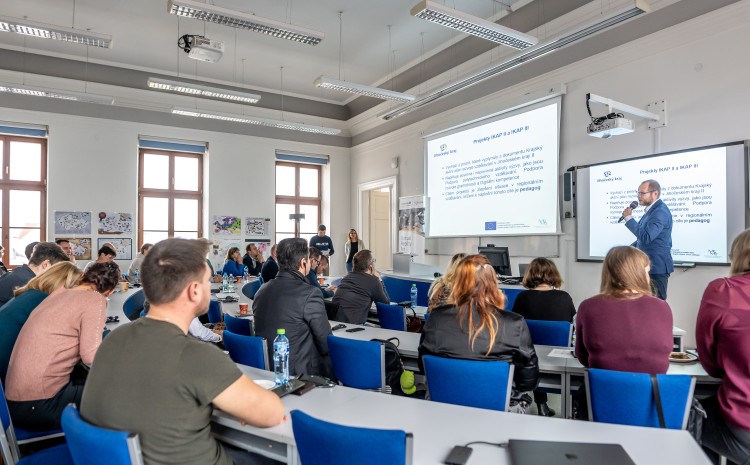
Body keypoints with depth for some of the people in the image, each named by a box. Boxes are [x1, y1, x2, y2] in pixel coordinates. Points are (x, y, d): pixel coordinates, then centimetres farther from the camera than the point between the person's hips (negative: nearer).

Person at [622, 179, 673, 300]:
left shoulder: (660, 212, -19)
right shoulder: (651, 210, 12)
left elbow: (646, 237, -29)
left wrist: (629, 218, -23)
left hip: (656, 267, -10)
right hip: (648, 265, 10)